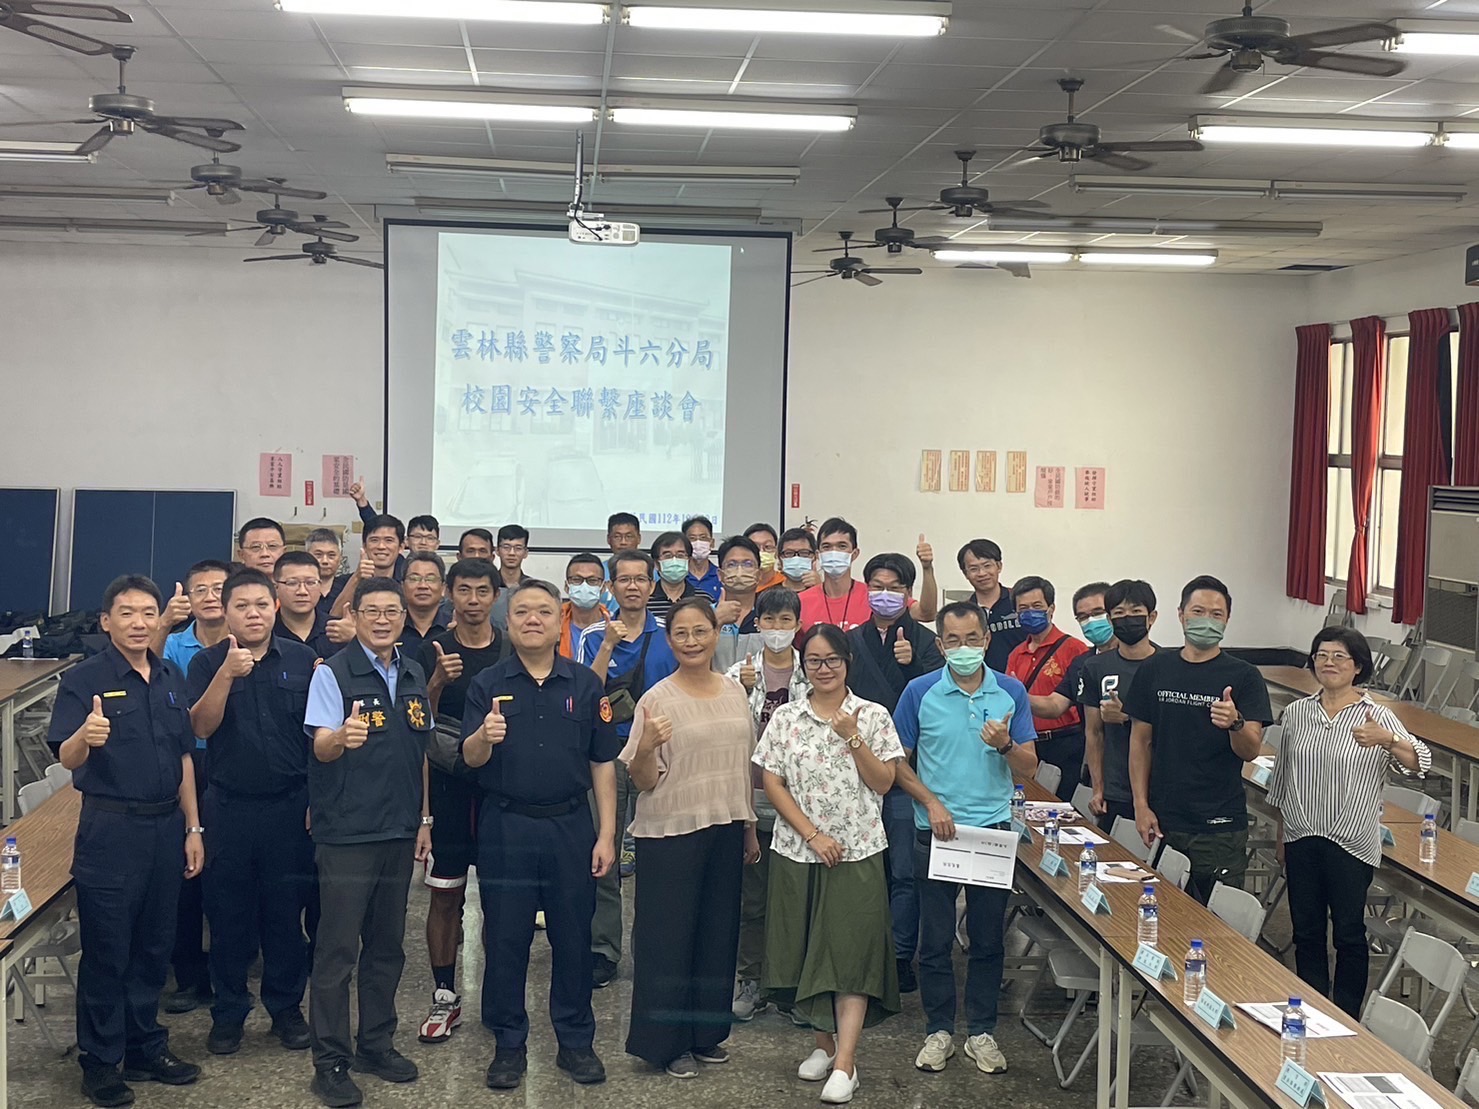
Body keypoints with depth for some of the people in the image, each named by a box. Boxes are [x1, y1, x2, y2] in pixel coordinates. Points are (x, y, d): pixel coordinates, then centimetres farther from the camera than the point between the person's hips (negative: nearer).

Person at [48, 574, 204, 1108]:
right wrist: (86, 735, -43)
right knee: (106, 950, 2)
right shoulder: (84, 679, -9)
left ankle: (145, 1048, 26)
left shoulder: (171, 678, 9)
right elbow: (67, 758, -21)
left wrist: (193, 827, 11)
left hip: (165, 826, 6)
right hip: (110, 828, -5)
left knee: (154, 945, 14)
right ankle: (100, 1061, 14)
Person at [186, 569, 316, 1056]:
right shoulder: (208, 662, 1)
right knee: (228, 911, 7)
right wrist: (227, 674, -23)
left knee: (286, 910, 8)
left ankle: (287, 1007, 22)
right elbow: (201, 726, -12)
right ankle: (228, 1011, 20)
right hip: (230, 806, 0)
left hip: (290, 805, 0)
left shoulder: (303, 659, 3)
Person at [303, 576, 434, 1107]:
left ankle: (376, 1044, 26)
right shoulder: (332, 673, -9)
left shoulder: (413, 675, 9)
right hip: (345, 834, -6)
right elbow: (320, 748, -19)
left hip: (400, 832, 6)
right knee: (337, 949, -2)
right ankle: (330, 1060, 6)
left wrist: (424, 818, 15)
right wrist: (341, 737, -42)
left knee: (387, 946, 14)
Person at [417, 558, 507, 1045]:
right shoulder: (433, 650, 1)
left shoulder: (513, 652, 2)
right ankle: (444, 996, 13)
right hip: (447, 787, 0)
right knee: (445, 893, 3)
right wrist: (437, 683, -21)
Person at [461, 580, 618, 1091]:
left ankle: (576, 1040, 20)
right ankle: (509, 1044, 18)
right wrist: (485, 737, -29)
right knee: (505, 938, 5)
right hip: (505, 825, -1)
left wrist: (606, 834, -2)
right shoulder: (488, 684, 1)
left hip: (570, 825, 1)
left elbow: (602, 764, 4)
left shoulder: (586, 684, 4)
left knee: (573, 935, 7)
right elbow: (470, 758, -6)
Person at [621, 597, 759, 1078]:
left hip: (725, 829, 5)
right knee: (668, 936, 2)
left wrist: (750, 829, 17)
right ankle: (665, 1042, 14)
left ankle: (706, 1033, 25)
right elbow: (643, 781, -10)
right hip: (670, 834, -5)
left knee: (718, 933, 12)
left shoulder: (734, 693, 5)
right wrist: (646, 746, -31)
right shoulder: (657, 700, -10)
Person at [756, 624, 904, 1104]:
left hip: (857, 852, -2)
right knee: (808, 951, 8)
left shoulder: (872, 716, 1)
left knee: (851, 951, -7)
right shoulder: (785, 718, 4)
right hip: (797, 851, 2)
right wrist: (813, 835, -9)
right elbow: (773, 784, 0)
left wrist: (853, 737, -15)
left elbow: (883, 783, -2)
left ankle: (844, 1063, -8)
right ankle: (825, 1041, 24)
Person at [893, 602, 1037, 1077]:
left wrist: (1006, 744, -18)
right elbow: (897, 762, 1)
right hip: (935, 831, -1)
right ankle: (939, 1030, 18)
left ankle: (981, 1031, 20)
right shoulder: (920, 692, -3)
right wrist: (931, 802, -11)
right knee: (935, 938, 5)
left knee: (988, 938, 8)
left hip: (993, 829, 1)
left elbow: (1028, 768, 2)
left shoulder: (1011, 692, 2)